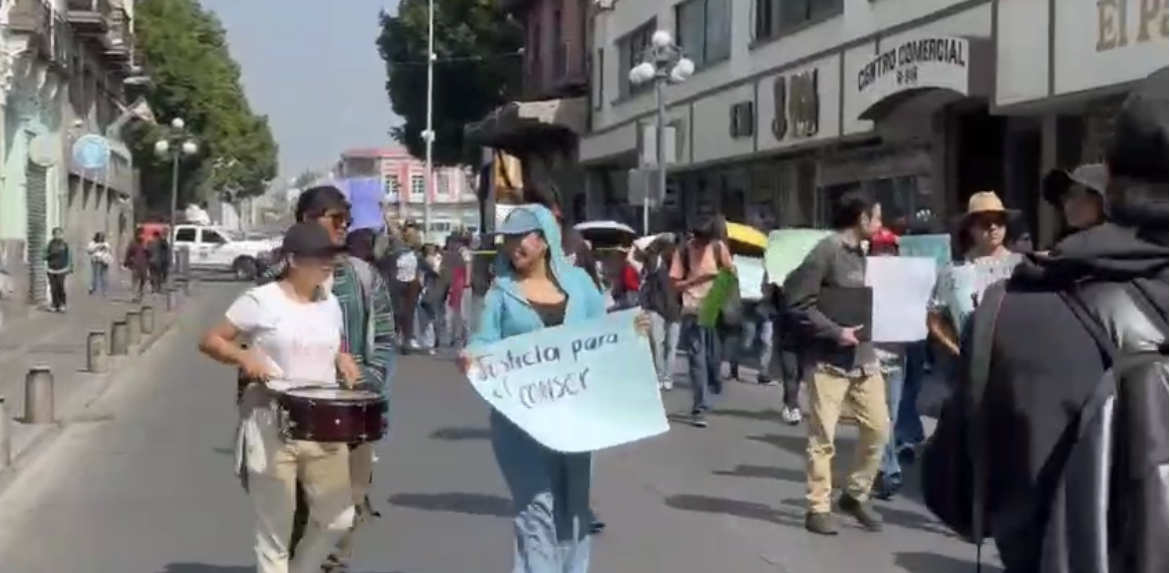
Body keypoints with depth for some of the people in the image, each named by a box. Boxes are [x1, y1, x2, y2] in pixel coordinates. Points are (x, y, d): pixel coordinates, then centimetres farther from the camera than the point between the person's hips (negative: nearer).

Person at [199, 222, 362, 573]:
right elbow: (210, 341, -4)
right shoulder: (261, 301, -8)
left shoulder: (330, 304, 9)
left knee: (338, 518, 8)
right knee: (275, 530, 3)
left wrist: (343, 360, 2)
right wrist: (243, 357, -21)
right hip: (273, 427, -5)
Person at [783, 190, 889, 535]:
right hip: (830, 359, -7)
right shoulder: (826, 252, -11)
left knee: (878, 427, 5)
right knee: (823, 436, 0)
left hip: (864, 356, 7)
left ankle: (856, 496, 21)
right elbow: (799, 303, -16)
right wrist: (835, 332, -20)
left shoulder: (861, 254, 13)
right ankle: (818, 508, 9)